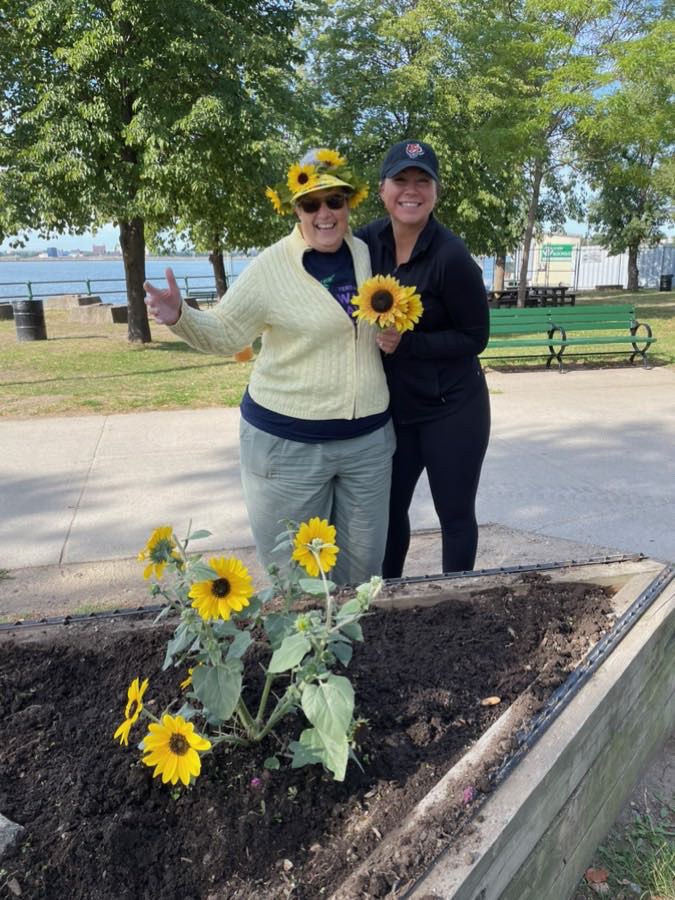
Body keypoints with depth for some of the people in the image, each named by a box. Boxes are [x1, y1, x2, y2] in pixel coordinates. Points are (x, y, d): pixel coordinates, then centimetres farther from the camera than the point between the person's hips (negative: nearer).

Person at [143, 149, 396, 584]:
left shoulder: (368, 253, 3)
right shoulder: (271, 267, -12)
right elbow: (225, 333, -9)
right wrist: (181, 317, -28)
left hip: (368, 436, 5)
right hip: (290, 441, -4)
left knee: (363, 560, 19)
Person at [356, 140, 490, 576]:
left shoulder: (451, 256, -18)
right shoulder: (369, 241, -1)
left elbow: (475, 338, -13)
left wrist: (406, 343, -23)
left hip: (452, 409, -5)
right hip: (393, 408, 5)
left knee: (455, 514, 10)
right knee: (389, 507, 16)